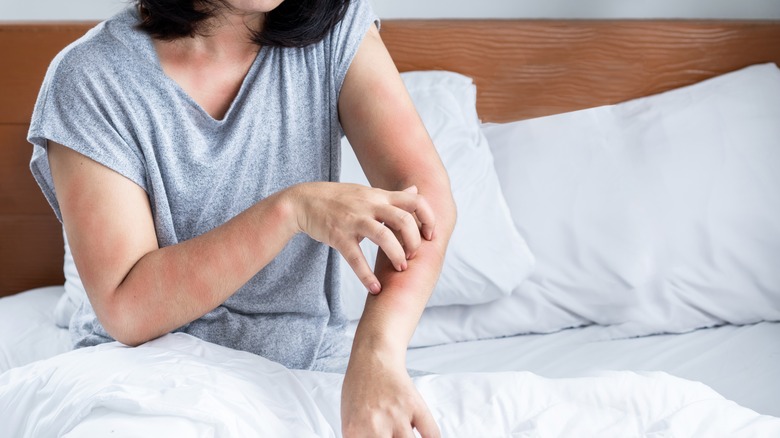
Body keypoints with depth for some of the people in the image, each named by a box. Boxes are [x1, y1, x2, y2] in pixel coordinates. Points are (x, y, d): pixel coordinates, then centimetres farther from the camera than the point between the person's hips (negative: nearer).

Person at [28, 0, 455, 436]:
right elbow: (127, 310, -18)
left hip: (307, 361, 1)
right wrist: (292, 208, -30)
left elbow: (425, 192, -17)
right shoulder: (88, 77, -12)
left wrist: (377, 354, -35)